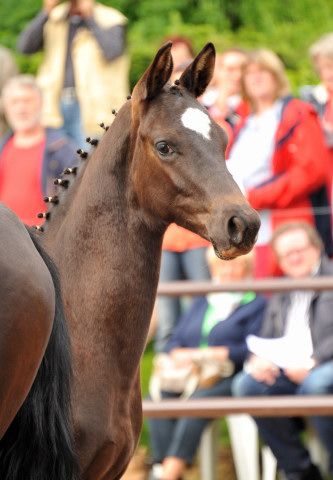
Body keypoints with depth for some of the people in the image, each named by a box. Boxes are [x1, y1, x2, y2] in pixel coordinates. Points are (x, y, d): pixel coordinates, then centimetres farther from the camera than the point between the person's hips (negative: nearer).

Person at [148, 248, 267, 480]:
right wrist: (180, 355, -4)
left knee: (196, 401, -36)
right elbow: (174, 342, 20)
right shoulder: (201, 304, 27)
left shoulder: (257, 304, 9)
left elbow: (251, 350, -6)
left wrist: (206, 354, -10)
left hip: (228, 380, -5)